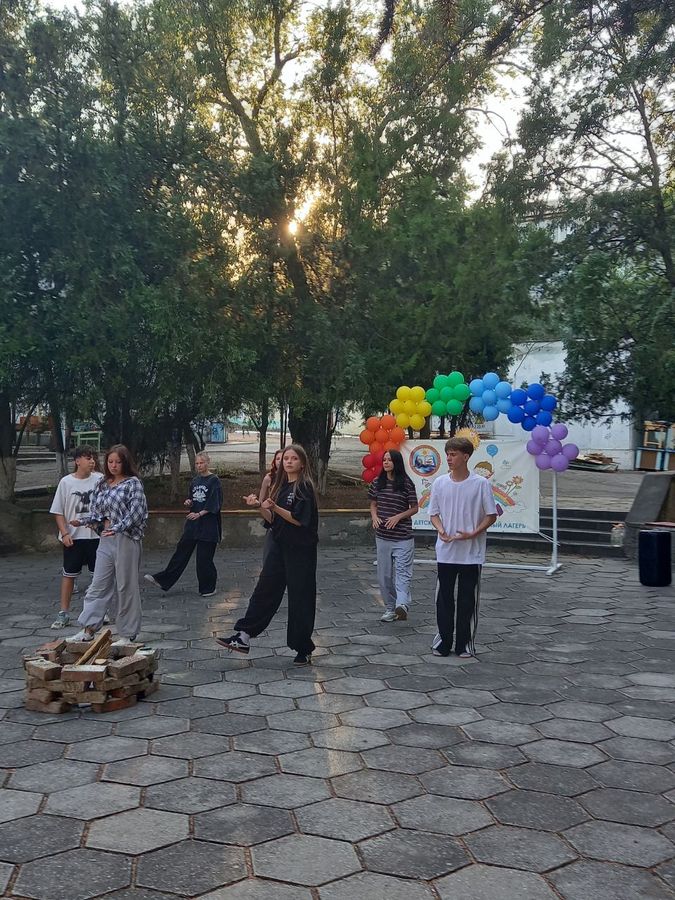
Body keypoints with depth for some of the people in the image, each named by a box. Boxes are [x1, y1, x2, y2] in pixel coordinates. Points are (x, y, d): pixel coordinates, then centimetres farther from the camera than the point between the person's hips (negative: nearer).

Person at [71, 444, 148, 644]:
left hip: (126, 540, -6)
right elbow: (96, 510, 16)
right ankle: (88, 629, 14)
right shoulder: (103, 484, 13)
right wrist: (82, 520, -2)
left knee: (126, 586, 2)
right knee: (99, 584, 8)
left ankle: (127, 634, 12)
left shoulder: (133, 483, -6)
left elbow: (136, 513, -14)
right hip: (105, 539, 6)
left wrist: (117, 528, -24)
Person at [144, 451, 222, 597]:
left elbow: (214, 503, -14)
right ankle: (162, 580, 5)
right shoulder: (194, 481, 13)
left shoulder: (214, 481, -7)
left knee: (204, 557, -2)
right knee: (181, 551, 5)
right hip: (193, 522, 6)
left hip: (208, 524, -6)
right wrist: (189, 502, 2)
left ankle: (208, 588, 12)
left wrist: (199, 514, -20)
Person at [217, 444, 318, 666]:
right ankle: (243, 637, 8)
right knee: (265, 591, 6)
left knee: (300, 597, 0)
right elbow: (273, 520, 14)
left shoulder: (304, 487, -10)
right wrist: (261, 507, -4)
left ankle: (303, 649, 11)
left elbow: (298, 519, -18)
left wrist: (275, 508, -25)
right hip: (279, 547, 7)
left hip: (300, 550, -7)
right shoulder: (280, 486, 13)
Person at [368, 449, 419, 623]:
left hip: (403, 537, -5)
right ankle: (390, 608, 18)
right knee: (384, 574, 9)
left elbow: (414, 508, -1)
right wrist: (374, 517, -5)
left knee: (403, 572, -13)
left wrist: (398, 517, -15)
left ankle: (402, 604, -27)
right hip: (382, 536, 5)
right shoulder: (377, 482, 7)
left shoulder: (406, 483, -5)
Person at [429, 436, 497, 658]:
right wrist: (441, 530, -11)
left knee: (468, 599, 5)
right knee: (444, 598, 7)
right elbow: (434, 513, 9)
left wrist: (473, 534, -15)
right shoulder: (439, 483, 3)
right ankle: (443, 642, 19)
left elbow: (491, 515, -1)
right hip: (445, 551, 3)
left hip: (472, 552, -2)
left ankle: (465, 644, 16)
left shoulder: (480, 484, -6)